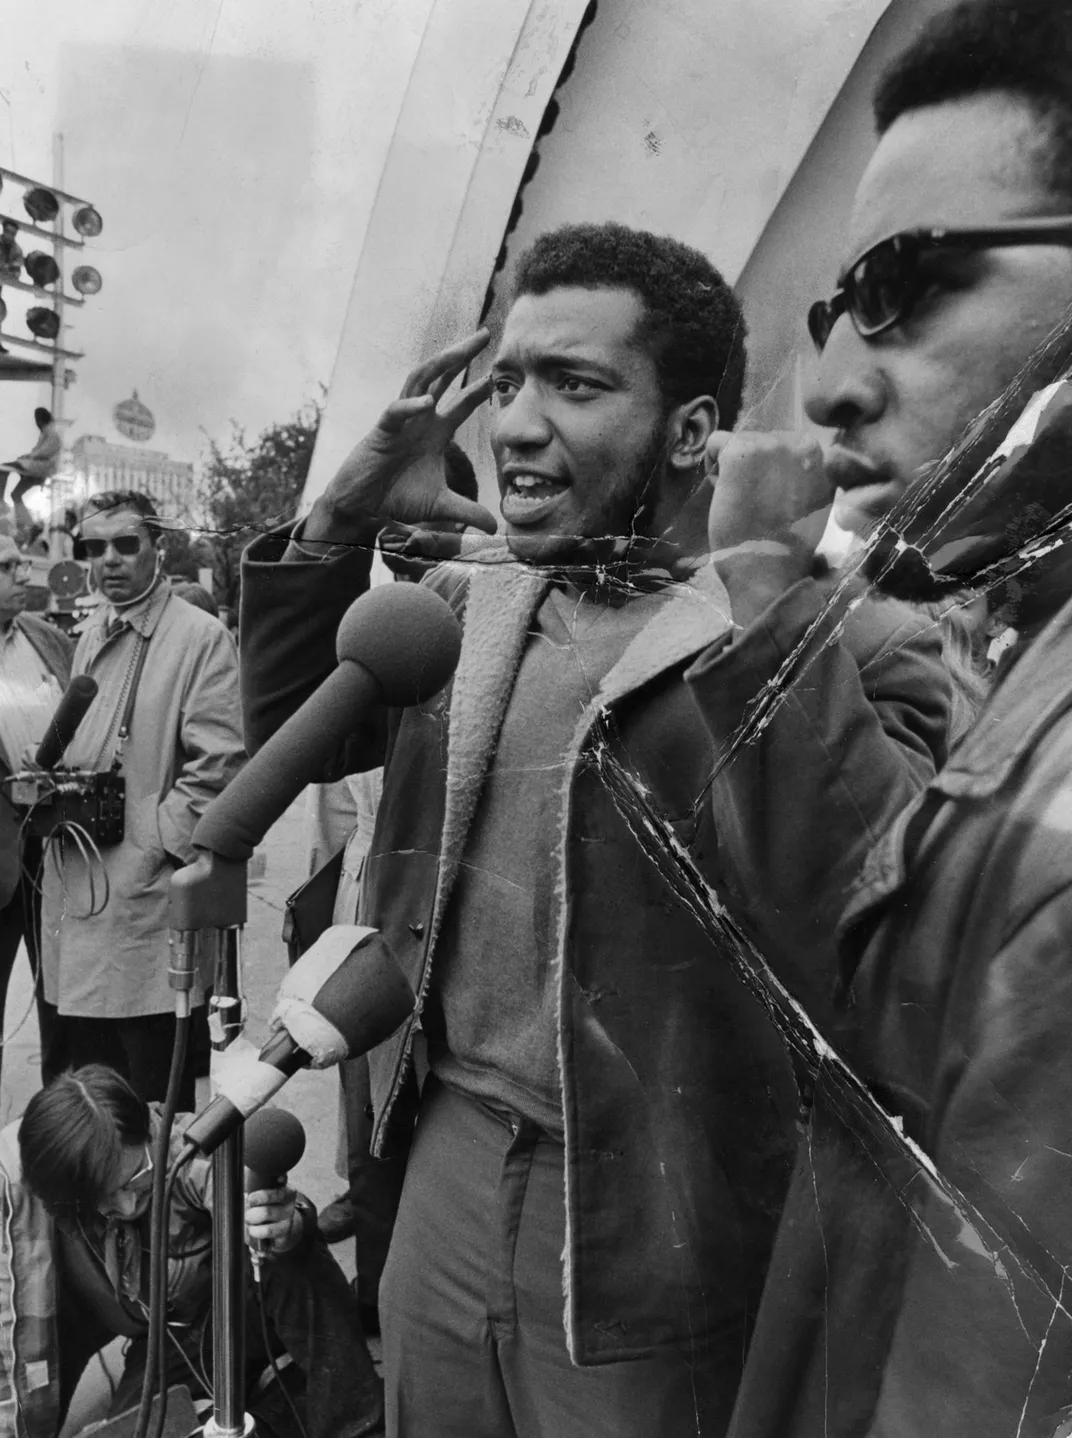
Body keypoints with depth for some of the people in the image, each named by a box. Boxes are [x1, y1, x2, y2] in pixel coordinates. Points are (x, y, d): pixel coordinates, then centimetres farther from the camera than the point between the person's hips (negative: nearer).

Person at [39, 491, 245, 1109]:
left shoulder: (202, 636, -7)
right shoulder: (91, 635, 16)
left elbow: (218, 765, -13)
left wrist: (151, 850, -15)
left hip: (150, 894, -7)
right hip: (75, 892, 7)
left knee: (155, 1089, 3)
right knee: (79, 1094, 17)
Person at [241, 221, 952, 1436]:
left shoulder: (841, 640, -15)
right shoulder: (469, 592, 2)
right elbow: (288, 730, 10)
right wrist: (337, 527, -3)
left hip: (643, 1233, -4)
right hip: (442, 1163, 5)